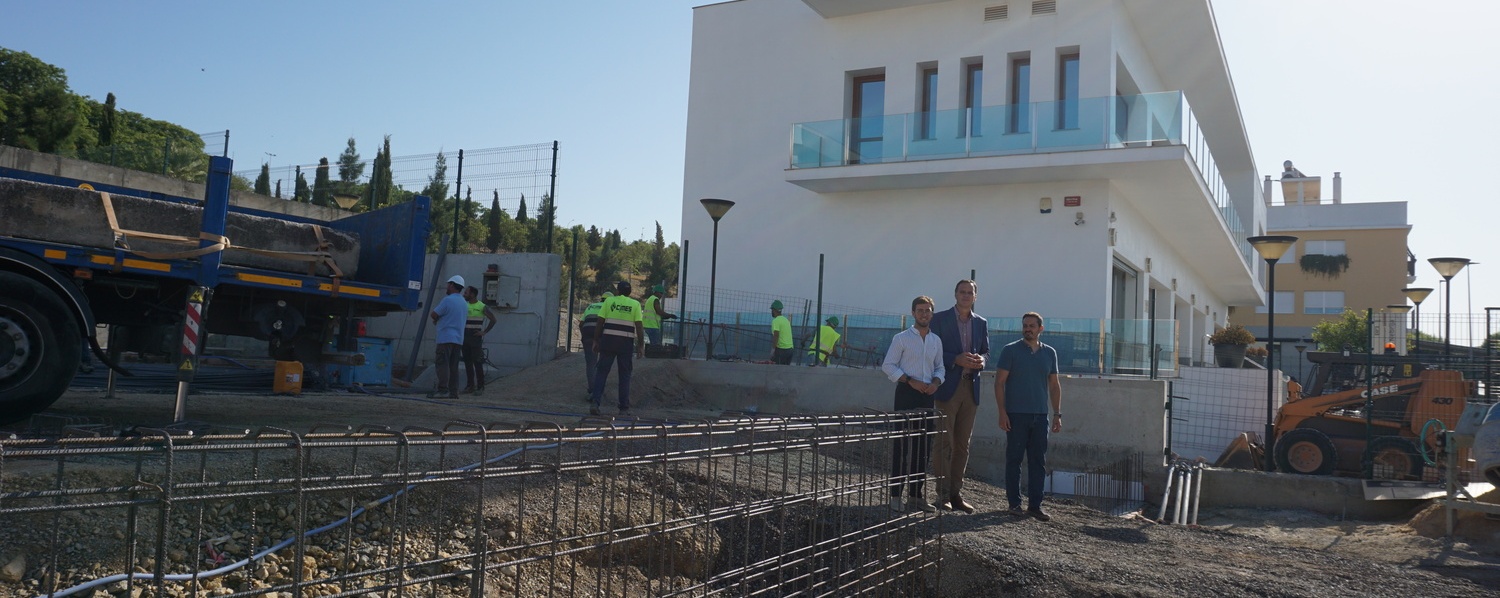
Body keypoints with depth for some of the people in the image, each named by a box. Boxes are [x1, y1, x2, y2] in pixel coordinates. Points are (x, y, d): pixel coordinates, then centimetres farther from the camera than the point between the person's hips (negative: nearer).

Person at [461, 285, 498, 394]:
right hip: (464, 337, 6)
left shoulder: (482, 307, -6)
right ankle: (470, 385, 11)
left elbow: (493, 320, -6)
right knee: (467, 362, 6)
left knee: (477, 362, -7)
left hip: (475, 338, -6)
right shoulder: (464, 306, 10)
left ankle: (480, 386, -4)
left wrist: (484, 332, -9)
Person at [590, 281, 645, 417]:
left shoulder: (609, 301, 5)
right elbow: (639, 326, -2)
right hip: (626, 342, 0)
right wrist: (641, 346, 1)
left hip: (608, 340, 0)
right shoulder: (635, 304, 5)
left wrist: (596, 341, 8)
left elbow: (600, 323, 2)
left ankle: (594, 402, -6)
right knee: (624, 375, 7)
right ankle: (624, 408, 7)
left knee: (601, 372, 5)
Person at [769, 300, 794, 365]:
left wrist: (773, 349, -21)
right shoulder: (786, 319, 16)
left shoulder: (776, 321, -10)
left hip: (781, 349, -8)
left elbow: (776, 336, -19)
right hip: (790, 348, 8)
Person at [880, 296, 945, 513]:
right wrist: (910, 381, -14)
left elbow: (940, 367, 19)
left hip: (927, 396, 5)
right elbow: (888, 365, -4)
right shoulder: (901, 338, -2)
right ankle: (895, 494, -4)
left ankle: (916, 494, 14)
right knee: (902, 444, -7)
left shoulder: (936, 341, 14)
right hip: (906, 393, -5)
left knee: (922, 445, 7)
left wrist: (936, 382, -2)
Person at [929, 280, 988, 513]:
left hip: (970, 388, 5)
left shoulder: (981, 323, 14)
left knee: (962, 444, 8)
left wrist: (981, 360, -4)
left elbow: (986, 351, 19)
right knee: (944, 443, -6)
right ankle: (942, 494, -2)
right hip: (947, 387, -5)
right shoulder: (940, 319, 0)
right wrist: (957, 359, -17)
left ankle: (955, 493, 14)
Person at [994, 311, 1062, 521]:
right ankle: (1014, 503, 10)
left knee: (1038, 462, 5)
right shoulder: (1010, 351, -2)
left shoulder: (1049, 353, 10)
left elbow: (1054, 385, 14)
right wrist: (1002, 412, -11)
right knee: (1014, 459, 2)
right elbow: (999, 382, -4)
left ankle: (1035, 505, 12)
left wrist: (1057, 414, 7)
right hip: (1016, 415, -4)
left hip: (1040, 416, 4)